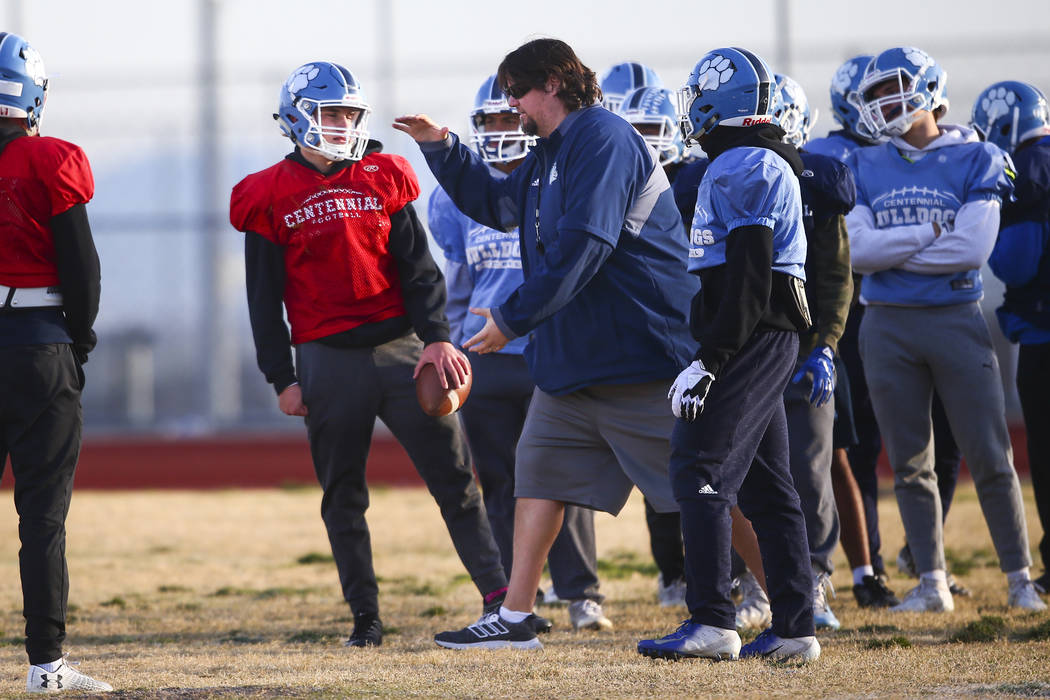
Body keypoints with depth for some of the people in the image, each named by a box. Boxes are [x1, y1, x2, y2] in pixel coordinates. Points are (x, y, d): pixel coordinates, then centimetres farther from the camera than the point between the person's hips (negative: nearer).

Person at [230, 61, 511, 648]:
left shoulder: (383, 179, 8)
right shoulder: (271, 198, 2)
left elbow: (418, 267, 7)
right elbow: (265, 298, 3)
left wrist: (436, 336, -6)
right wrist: (283, 377, -2)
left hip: (399, 345, 1)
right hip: (328, 359, -1)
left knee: (454, 477, -2)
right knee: (344, 497, 4)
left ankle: (500, 596, 0)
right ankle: (366, 618, 12)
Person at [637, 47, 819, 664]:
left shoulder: (741, 168, -13)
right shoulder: (769, 166, 19)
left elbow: (746, 276, -19)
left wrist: (709, 361, -21)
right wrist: (714, 355, 23)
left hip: (750, 336, -10)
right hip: (776, 337, 10)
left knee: (701, 468, -11)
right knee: (766, 484, 11)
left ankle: (713, 622, -15)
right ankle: (795, 627, 12)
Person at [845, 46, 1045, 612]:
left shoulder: (974, 161, -1)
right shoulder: (865, 168, 7)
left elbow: (972, 248, -14)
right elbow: (856, 251, -6)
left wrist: (888, 250, -9)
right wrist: (929, 233, -10)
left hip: (956, 321, -3)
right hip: (887, 327, 3)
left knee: (990, 458, -2)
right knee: (910, 464, 6)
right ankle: (932, 584, 14)